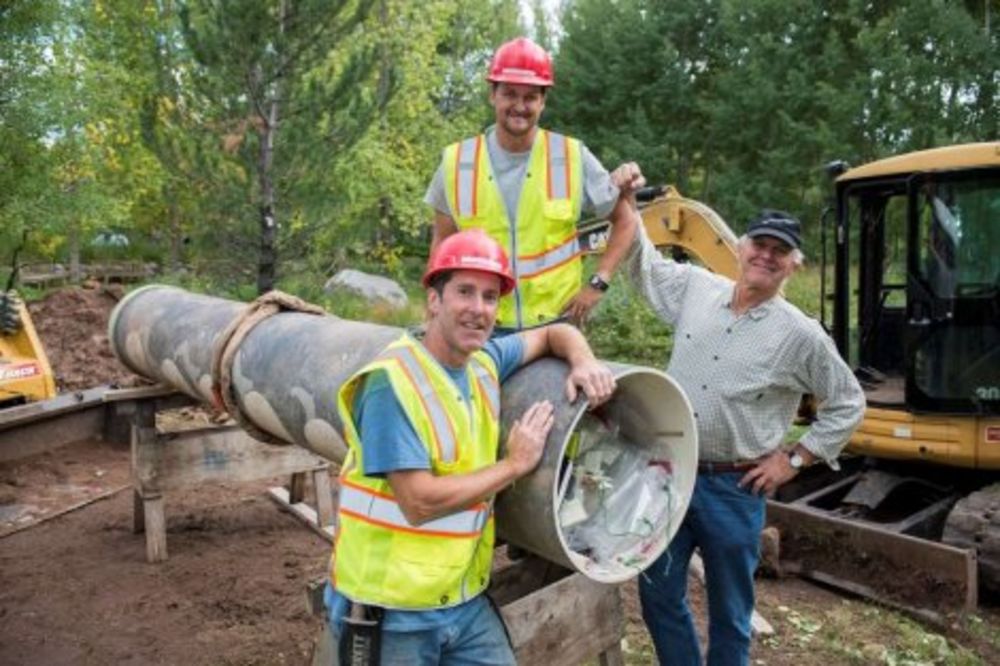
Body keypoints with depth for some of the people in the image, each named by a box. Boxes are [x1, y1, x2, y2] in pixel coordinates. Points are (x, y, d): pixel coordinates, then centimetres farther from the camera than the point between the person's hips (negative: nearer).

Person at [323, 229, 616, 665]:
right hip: (393, 612, -6)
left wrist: (583, 361, -6)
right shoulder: (394, 382, -20)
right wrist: (514, 465, -16)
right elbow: (419, 502, -25)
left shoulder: (484, 362, 1)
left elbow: (553, 334, 17)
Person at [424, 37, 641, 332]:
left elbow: (624, 221, 6)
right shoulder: (456, 162, -2)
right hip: (482, 328, 1)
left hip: (556, 323, 0)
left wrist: (598, 283, -4)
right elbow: (443, 242, 10)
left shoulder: (574, 158, -5)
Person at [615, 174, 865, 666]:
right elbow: (645, 265, 18)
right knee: (658, 596, 14)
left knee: (729, 612, 12)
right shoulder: (696, 288, 2)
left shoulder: (801, 335, -8)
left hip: (733, 489, -3)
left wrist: (794, 460, -2)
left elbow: (848, 404, 3)